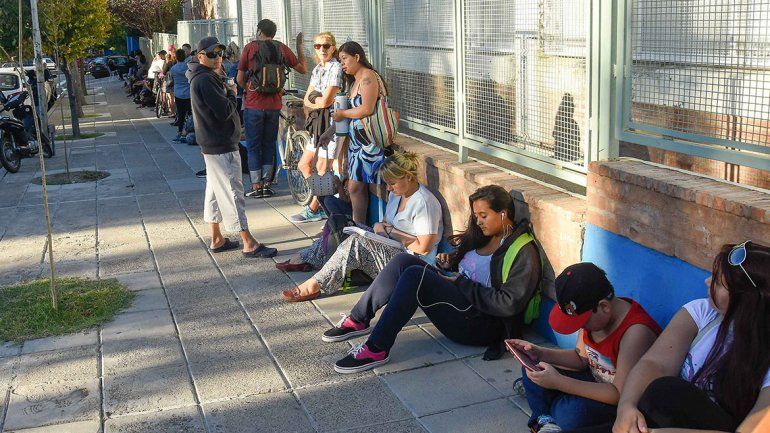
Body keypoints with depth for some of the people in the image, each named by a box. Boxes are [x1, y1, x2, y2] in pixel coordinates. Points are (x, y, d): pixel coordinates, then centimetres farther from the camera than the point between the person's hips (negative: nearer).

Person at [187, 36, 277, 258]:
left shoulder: (206, 77, 15)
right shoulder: (205, 80, -18)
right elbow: (225, 111, -24)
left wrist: (227, 94, 2)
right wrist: (232, 94, -7)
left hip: (212, 145, 11)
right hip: (221, 146, -11)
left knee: (215, 190, 15)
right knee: (232, 191, -9)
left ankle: (216, 239, 25)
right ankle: (249, 243, -6)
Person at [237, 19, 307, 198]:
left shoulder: (250, 47, -4)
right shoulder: (282, 49, 2)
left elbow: (240, 79, -2)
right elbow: (303, 69, 10)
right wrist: (299, 45, 19)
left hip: (254, 105, -3)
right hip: (274, 106, 3)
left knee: (253, 146, 6)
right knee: (269, 145, 14)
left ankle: (256, 187, 6)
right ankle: (266, 184, 16)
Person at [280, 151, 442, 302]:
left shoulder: (424, 203, -20)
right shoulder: (397, 193, 9)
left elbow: (423, 248, -23)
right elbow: (386, 222, 18)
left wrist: (390, 232, -16)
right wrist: (380, 227, -8)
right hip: (392, 249, 10)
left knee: (355, 244, -26)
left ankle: (314, 286, -20)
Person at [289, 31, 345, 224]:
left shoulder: (336, 68, -12)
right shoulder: (317, 69, 15)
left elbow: (326, 101, -19)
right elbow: (307, 100, 10)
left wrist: (314, 98, 1)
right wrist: (319, 101, -11)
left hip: (332, 121, -10)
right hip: (319, 122, 10)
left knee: (322, 169, -1)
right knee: (304, 165, 14)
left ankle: (313, 210, 11)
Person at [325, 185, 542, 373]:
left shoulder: (523, 251, -12)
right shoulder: (485, 237, 15)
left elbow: (509, 303, -21)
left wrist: (461, 283, -17)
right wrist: (451, 262, 5)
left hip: (481, 325, -9)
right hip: (459, 299, 9)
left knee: (414, 275, -26)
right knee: (403, 261, -8)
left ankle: (376, 350, -24)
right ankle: (358, 320, -2)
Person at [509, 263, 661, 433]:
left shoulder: (636, 333, -30)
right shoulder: (591, 312, -6)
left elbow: (620, 394, -30)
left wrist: (558, 382, -32)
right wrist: (540, 354, -8)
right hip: (595, 383, 8)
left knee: (574, 412, -34)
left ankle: (545, 411, -3)